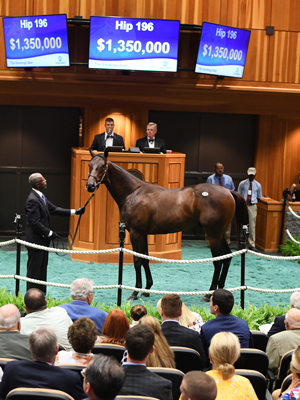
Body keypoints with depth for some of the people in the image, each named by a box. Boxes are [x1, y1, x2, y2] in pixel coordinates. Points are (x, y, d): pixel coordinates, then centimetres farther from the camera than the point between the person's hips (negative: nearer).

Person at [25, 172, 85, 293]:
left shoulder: (41, 197, 11)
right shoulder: (33, 200, -21)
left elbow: (54, 209, 15)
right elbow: (35, 223, -24)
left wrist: (74, 212, 11)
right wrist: (49, 233, -16)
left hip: (42, 240, 10)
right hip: (36, 241, -10)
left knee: (42, 269, 16)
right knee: (34, 270, -1)